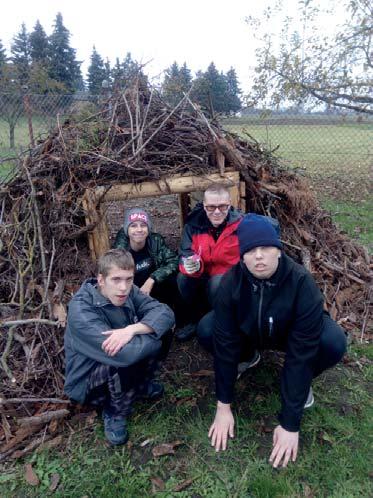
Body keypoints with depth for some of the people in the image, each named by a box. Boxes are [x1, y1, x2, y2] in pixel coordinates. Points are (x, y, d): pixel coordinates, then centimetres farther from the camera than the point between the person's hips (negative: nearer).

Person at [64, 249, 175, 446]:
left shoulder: (127, 292, -13)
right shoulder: (80, 309, -33)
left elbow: (165, 313, -21)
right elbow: (125, 353, -42)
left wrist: (132, 329, -37)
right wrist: (154, 335, -25)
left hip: (121, 366, 6)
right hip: (88, 381, -6)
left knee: (163, 329, -12)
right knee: (127, 358, -37)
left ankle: (141, 383, 12)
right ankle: (114, 413, -5)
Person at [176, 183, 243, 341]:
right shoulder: (194, 223, -9)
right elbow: (185, 254, -12)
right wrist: (190, 265, -35)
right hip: (203, 278, 3)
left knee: (218, 283, -33)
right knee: (183, 278, -23)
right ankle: (196, 319, 2)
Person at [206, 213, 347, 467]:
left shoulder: (302, 283, -35)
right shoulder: (232, 281, -29)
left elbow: (301, 352, -34)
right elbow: (225, 341, -24)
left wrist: (290, 424, -31)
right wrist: (224, 406, -20)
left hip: (291, 334, -2)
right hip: (249, 333, 2)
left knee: (334, 342, -32)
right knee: (206, 328, -24)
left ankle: (302, 382, 1)